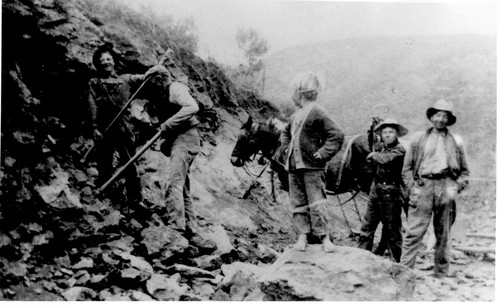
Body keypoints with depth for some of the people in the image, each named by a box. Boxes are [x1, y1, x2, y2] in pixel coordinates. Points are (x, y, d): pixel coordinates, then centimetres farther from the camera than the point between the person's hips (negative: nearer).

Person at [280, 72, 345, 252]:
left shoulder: (317, 113, -10)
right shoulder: (296, 115, 13)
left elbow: (337, 135, -14)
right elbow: (285, 133, 32)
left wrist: (322, 154, -16)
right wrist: (287, 149, 16)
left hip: (312, 168, -7)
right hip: (294, 166, 8)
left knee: (317, 203, -6)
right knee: (298, 203, 7)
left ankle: (325, 238, 0)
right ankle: (303, 235, 13)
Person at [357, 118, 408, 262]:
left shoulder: (399, 150, -8)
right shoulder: (382, 148, 13)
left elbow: (386, 159, -23)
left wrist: (374, 155, -9)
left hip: (391, 192, -7)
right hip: (376, 189, 7)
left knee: (392, 229, 1)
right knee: (367, 225, 6)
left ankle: (398, 261, 14)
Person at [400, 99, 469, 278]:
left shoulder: (456, 142, 12)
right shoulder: (418, 139, 10)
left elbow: (464, 171, 14)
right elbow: (407, 168, 10)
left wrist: (456, 188, -2)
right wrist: (413, 188, -2)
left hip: (445, 188, 2)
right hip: (423, 186, -1)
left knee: (443, 235, 8)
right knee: (414, 232, -9)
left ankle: (441, 275, 17)